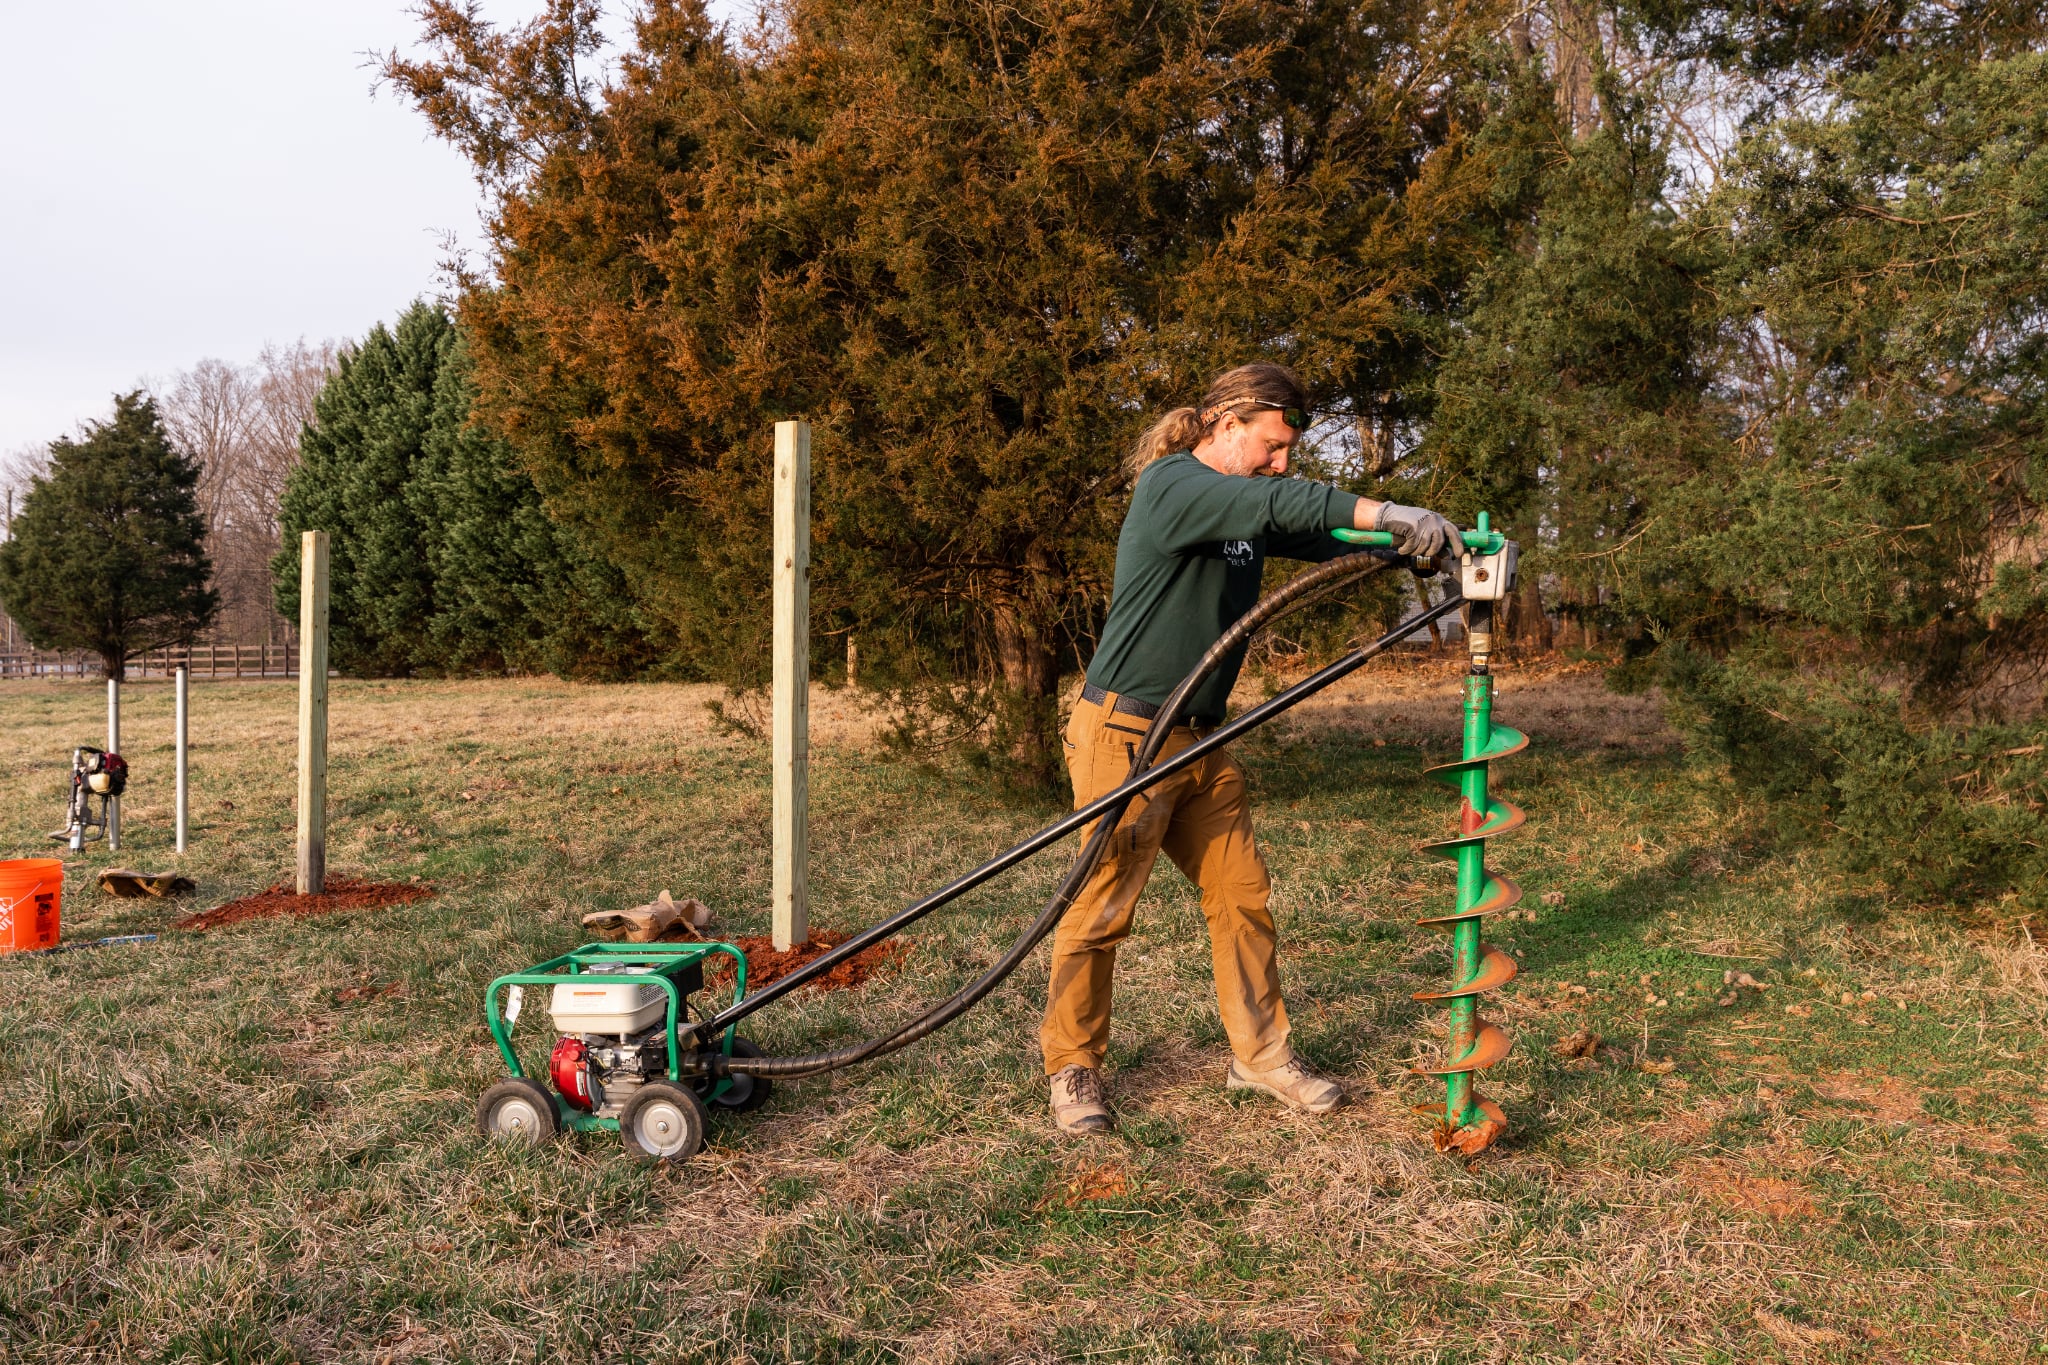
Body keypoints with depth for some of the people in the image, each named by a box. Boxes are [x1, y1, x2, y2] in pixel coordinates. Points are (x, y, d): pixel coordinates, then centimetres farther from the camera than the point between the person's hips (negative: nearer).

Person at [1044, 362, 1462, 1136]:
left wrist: (1422, 539, -6)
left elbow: (1325, 538, 9)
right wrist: (1384, 513, -34)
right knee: (1101, 909, -1)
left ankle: (1260, 1056, 22)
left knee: (1242, 897, 9)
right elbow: (1273, 504, -30)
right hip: (1126, 735, -8)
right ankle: (1073, 1069, 15)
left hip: (1200, 740, 9)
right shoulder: (1171, 484, -14)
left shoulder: (1246, 512, 13)